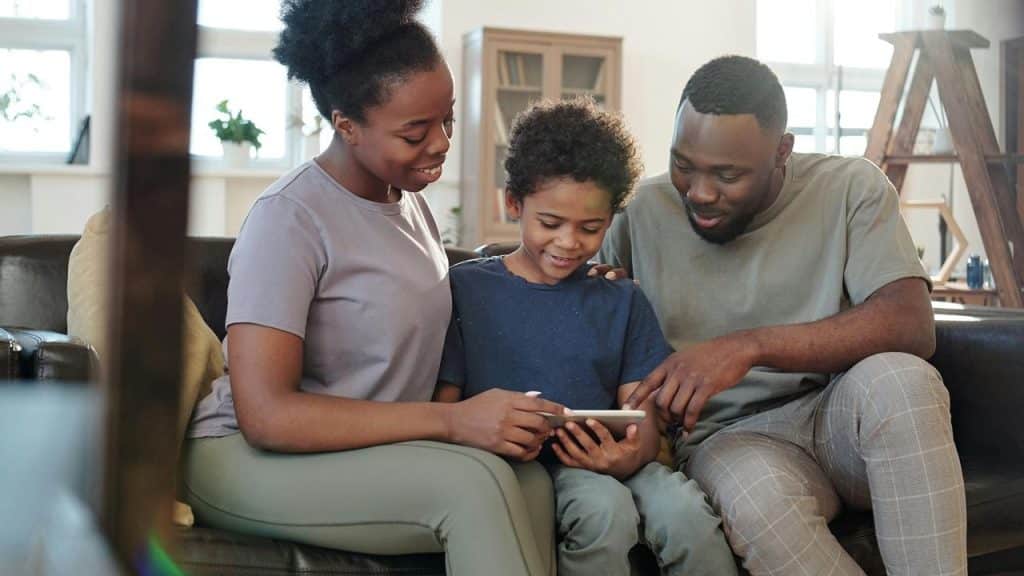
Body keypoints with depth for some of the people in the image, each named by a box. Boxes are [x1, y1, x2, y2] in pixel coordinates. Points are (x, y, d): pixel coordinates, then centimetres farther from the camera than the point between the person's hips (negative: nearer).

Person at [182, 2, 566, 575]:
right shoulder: (290, 218, -17)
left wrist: (501, 414, -11)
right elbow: (265, 416, -24)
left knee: (531, 481, -24)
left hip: (374, 451, 6)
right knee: (474, 481, -31)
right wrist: (452, 421, -28)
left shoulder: (411, 200, 7)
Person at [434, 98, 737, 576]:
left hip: (609, 465, 3)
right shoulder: (466, 289, 6)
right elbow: (443, 406, 1)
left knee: (685, 509, -27)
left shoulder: (622, 303, 16)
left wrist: (629, 457, -17)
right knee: (606, 508, -32)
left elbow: (645, 418, 8)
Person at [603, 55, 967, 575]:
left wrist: (751, 346, -28)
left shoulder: (852, 188, -4)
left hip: (845, 417, 1)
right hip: (728, 436, 0)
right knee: (758, 501, -37)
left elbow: (912, 327, -17)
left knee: (895, 378, -34)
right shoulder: (644, 211, 1)